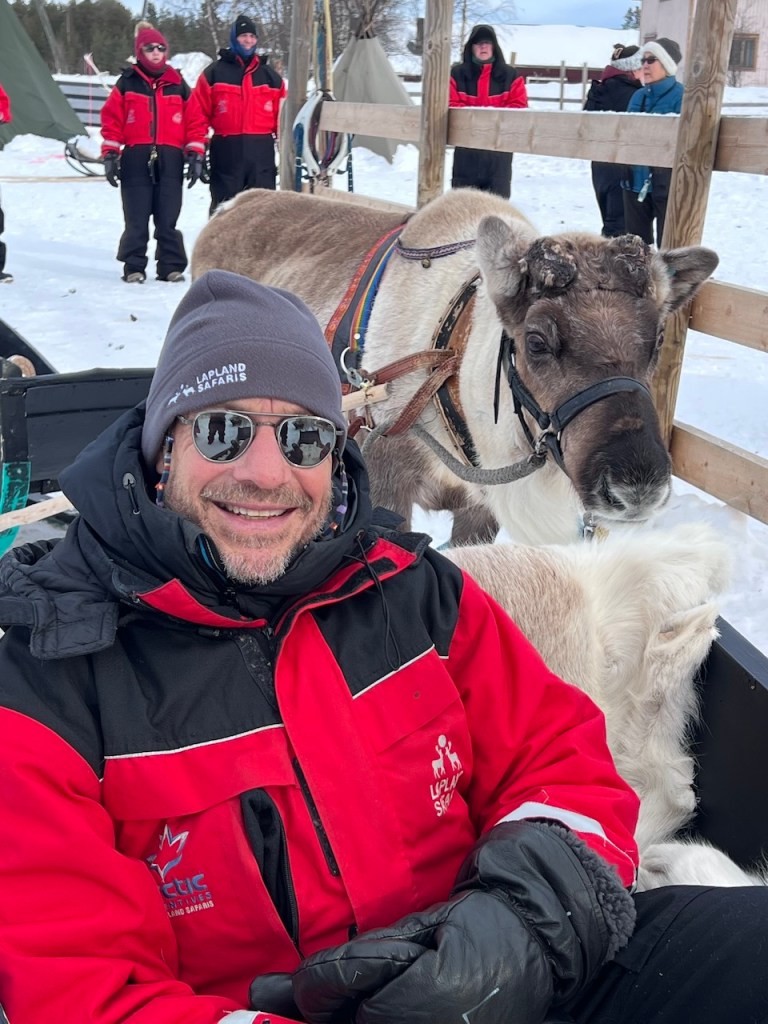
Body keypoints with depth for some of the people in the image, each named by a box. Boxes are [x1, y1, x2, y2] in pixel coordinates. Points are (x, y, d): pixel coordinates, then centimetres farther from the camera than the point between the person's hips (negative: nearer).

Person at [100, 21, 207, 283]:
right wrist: (110, 154, -3)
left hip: (170, 161, 1)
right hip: (136, 160, -1)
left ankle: (171, 267, 11)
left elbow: (194, 122, 9)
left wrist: (196, 155, 2)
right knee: (136, 219, 1)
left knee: (168, 219, 4)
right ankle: (134, 268, 7)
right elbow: (112, 120, 3)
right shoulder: (127, 83, 6)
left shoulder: (178, 84, 11)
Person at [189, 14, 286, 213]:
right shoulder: (214, 73, 4)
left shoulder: (270, 76, 13)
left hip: (261, 152, 2)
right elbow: (199, 114, 0)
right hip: (226, 151, -2)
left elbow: (282, 115, 11)